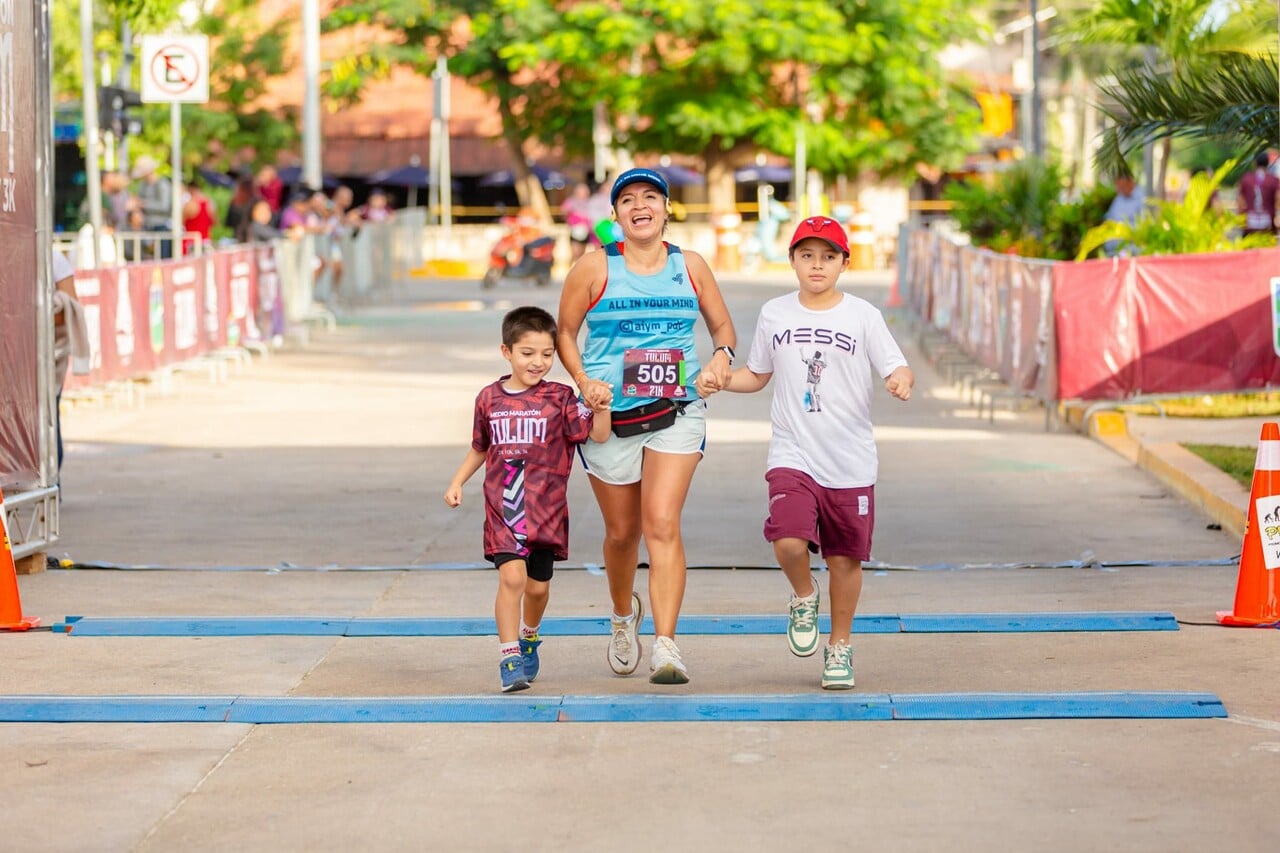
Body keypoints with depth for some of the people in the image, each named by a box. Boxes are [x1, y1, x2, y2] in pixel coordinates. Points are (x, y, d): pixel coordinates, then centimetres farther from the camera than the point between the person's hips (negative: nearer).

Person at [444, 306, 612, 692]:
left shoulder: (559, 398, -3)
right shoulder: (489, 398, 4)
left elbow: (597, 435, -12)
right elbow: (480, 448, 19)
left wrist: (601, 411, -31)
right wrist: (457, 482, 12)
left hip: (547, 511, 0)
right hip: (502, 509, 0)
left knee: (538, 585, 10)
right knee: (511, 576, -16)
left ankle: (530, 637, 39)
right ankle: (509, 657, -12)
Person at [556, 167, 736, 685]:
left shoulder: (690, 267, 6)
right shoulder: (595, 267, 0)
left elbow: (722, 325, 17)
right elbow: (565, 333, 5)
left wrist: (722, 354, -5)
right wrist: (583, 379, -11)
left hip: (676, 413, 0)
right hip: (609, 416, 0)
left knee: (662, 525, -16)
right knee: (621, 531, 11)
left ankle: (666, 647, -21)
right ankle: (624, 615, 42)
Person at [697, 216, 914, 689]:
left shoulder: (862, 315, -1)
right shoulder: (774, 313, 7)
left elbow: (896, 367, -5)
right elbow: (757, 374, 19)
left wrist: (901, 380, -28)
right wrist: (720, 380, 0)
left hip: (851, 463, 0)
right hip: (792, 457, 0)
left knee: (845, 559, 6)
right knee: (789, 540, -22)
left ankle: (839, 647, 27)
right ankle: (803, 598, 11)